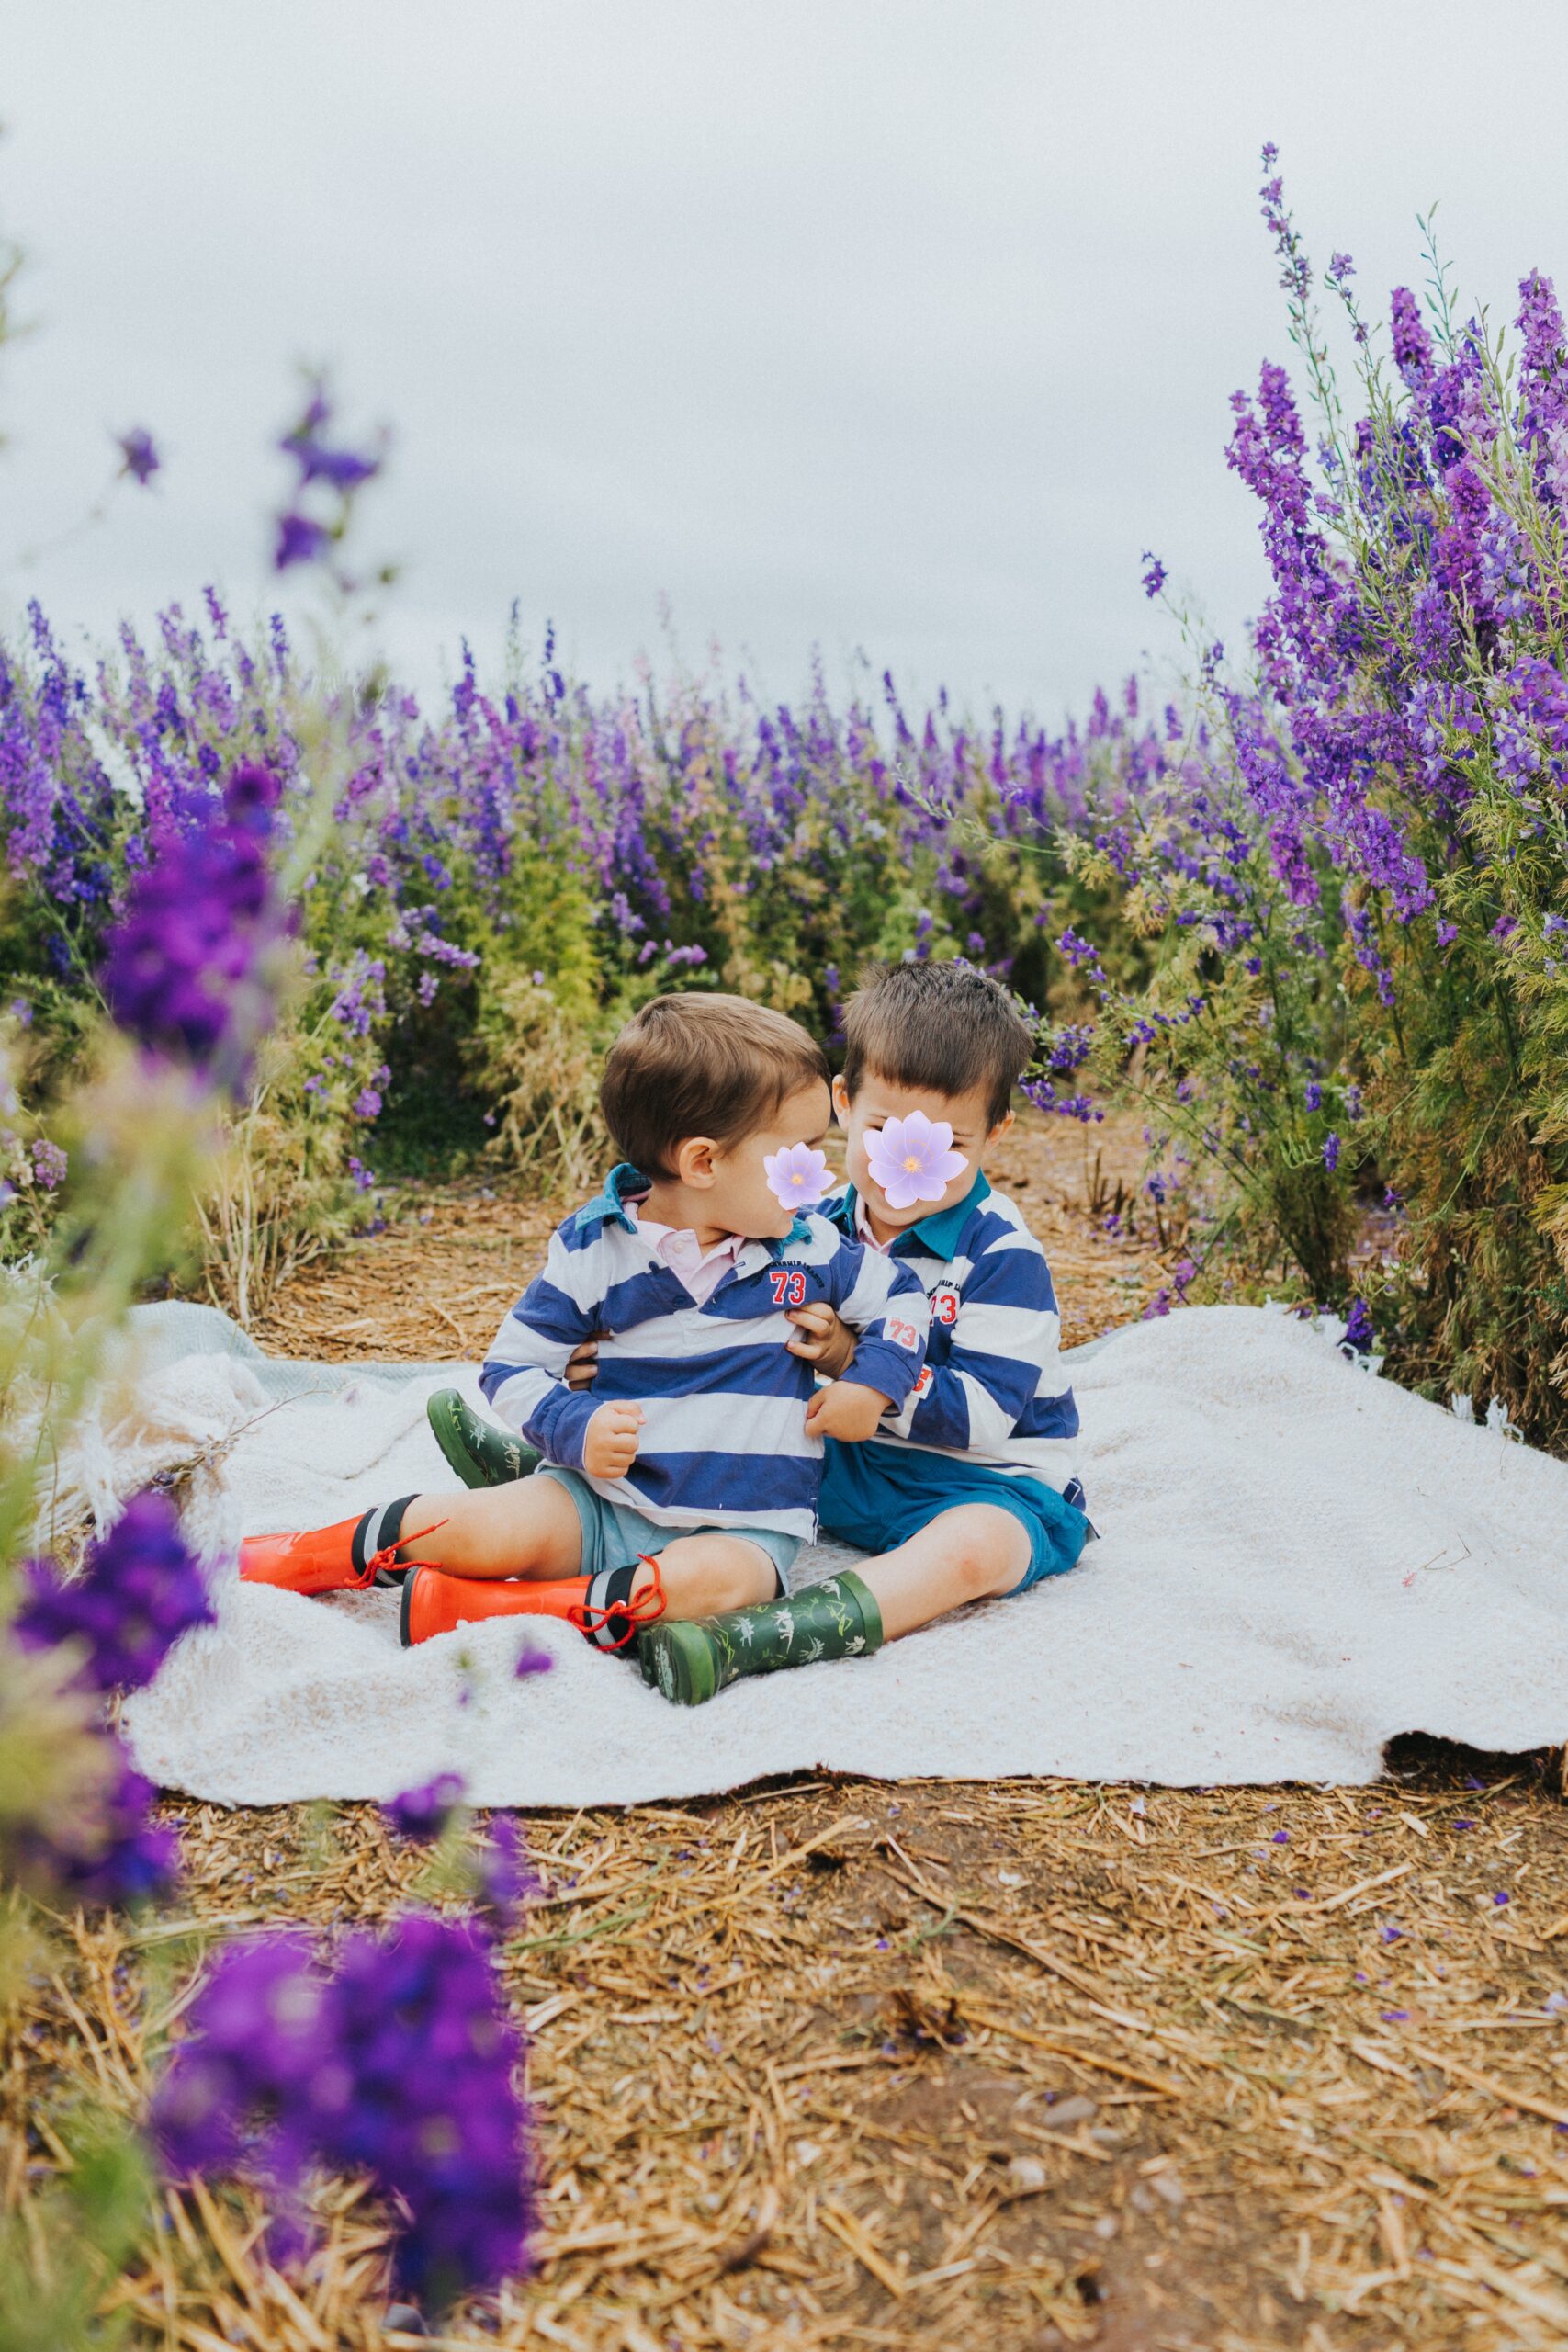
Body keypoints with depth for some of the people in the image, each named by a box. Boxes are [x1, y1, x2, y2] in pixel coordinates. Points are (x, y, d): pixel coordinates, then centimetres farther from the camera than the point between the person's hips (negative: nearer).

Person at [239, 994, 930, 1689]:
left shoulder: (810, 1248, 0)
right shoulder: (595, 1249, -5)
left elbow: (901, 1297, 14)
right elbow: (512, 1363, 1)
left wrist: (870, 1384, -3)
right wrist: (573, 1425, -16)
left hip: (741, 1527, 1)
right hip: (602, 1500, 0)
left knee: (709, 1580, -34)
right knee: (484, 1531, -25)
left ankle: (477, 1609, -26)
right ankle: (305, 1557, 3)